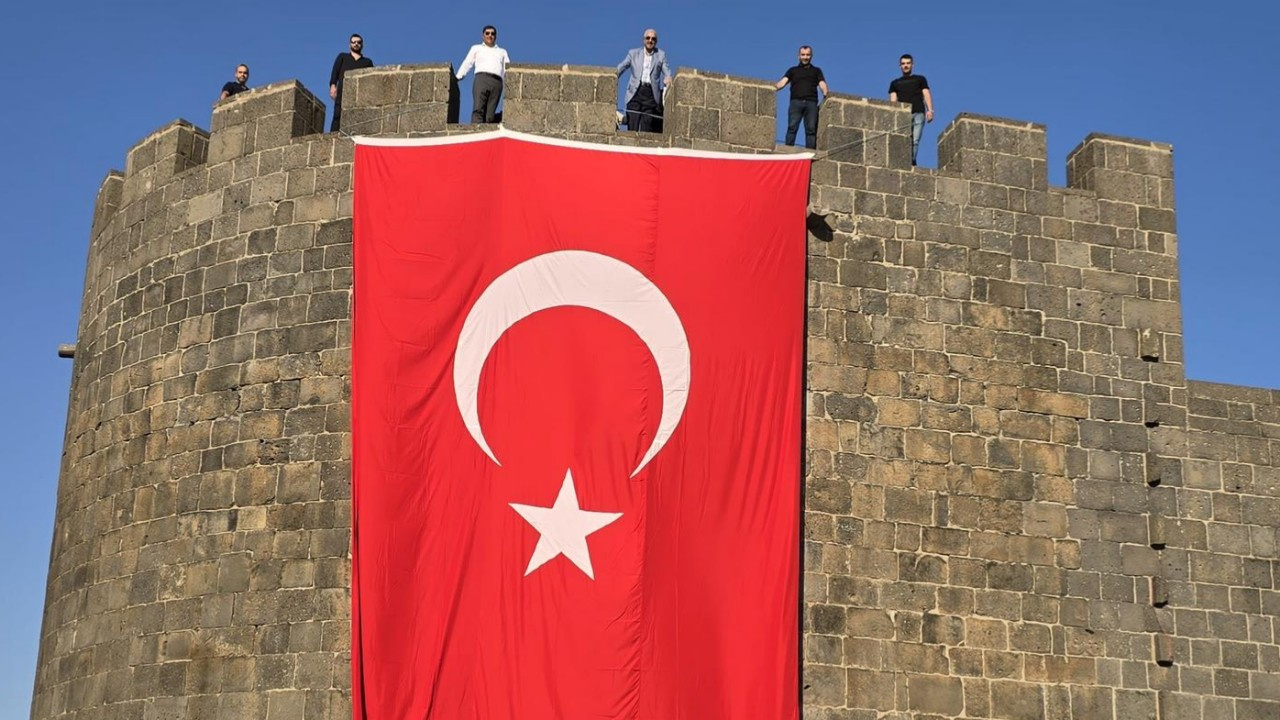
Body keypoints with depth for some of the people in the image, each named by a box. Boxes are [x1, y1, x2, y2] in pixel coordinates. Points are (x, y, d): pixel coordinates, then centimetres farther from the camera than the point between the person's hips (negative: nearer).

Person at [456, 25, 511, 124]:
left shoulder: (502, 52, 34)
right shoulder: (476, 48, 31)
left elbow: (507, 69, 21)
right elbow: (467, 64, 20)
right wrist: (457, 78, 7)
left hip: (497, 82, 2)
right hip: (481, 78, -2)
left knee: (490, 115, -14)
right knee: (478, 110, -23)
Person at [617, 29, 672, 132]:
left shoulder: (661, 55, 15)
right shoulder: (633, 53, 16)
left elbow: (667, 72, 4)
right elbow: (620, 67, 8)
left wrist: (668, 79, -20)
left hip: (651, 94, -1)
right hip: (635, 93, 1)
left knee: (647, 128, -9)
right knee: (632, 127, -8)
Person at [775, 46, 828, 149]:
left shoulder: (816, 70, 26)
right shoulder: (793, 70, 25)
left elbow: (822, 84, 10)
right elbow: (783, 81, 10)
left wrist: (825, 93, -12)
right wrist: (774, 88, -12)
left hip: (811, 102, 0)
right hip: (796, 102, 0)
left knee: (811, 129, -10)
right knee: (792, 127, -15)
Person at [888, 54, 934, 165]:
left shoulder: (920, 79, 25)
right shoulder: (895, 83, 26)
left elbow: (926, 94, 13)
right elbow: (893, 100, 14)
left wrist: (929, 110, -3)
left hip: (918, 113, 0)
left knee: (915, 141, -15)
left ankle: (911, 162, -22)